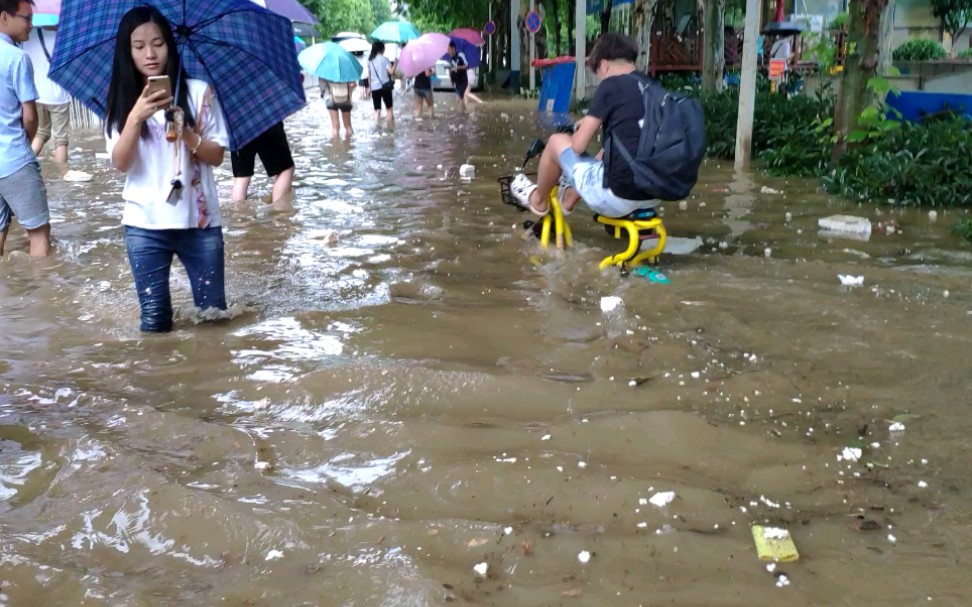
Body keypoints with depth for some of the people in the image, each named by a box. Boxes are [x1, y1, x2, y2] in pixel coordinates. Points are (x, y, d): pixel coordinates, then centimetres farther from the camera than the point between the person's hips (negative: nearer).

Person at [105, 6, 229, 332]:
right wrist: (136, 117, -25)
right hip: (145, 225, 0)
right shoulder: (121, 100, 2)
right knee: (155, 321, 2)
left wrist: (186, 133, -20)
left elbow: (217, 155, -2)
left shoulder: (198, 92, -1)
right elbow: (120, 163, -10)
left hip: (200, 221, 0)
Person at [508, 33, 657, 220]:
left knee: (557, 141, 13)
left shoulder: (611, 85, -8)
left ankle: (538, 201, 37)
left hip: (617, 196, -7)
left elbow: (579, 145, -9)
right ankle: (568, 199, 53)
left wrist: (585, 125, 14)